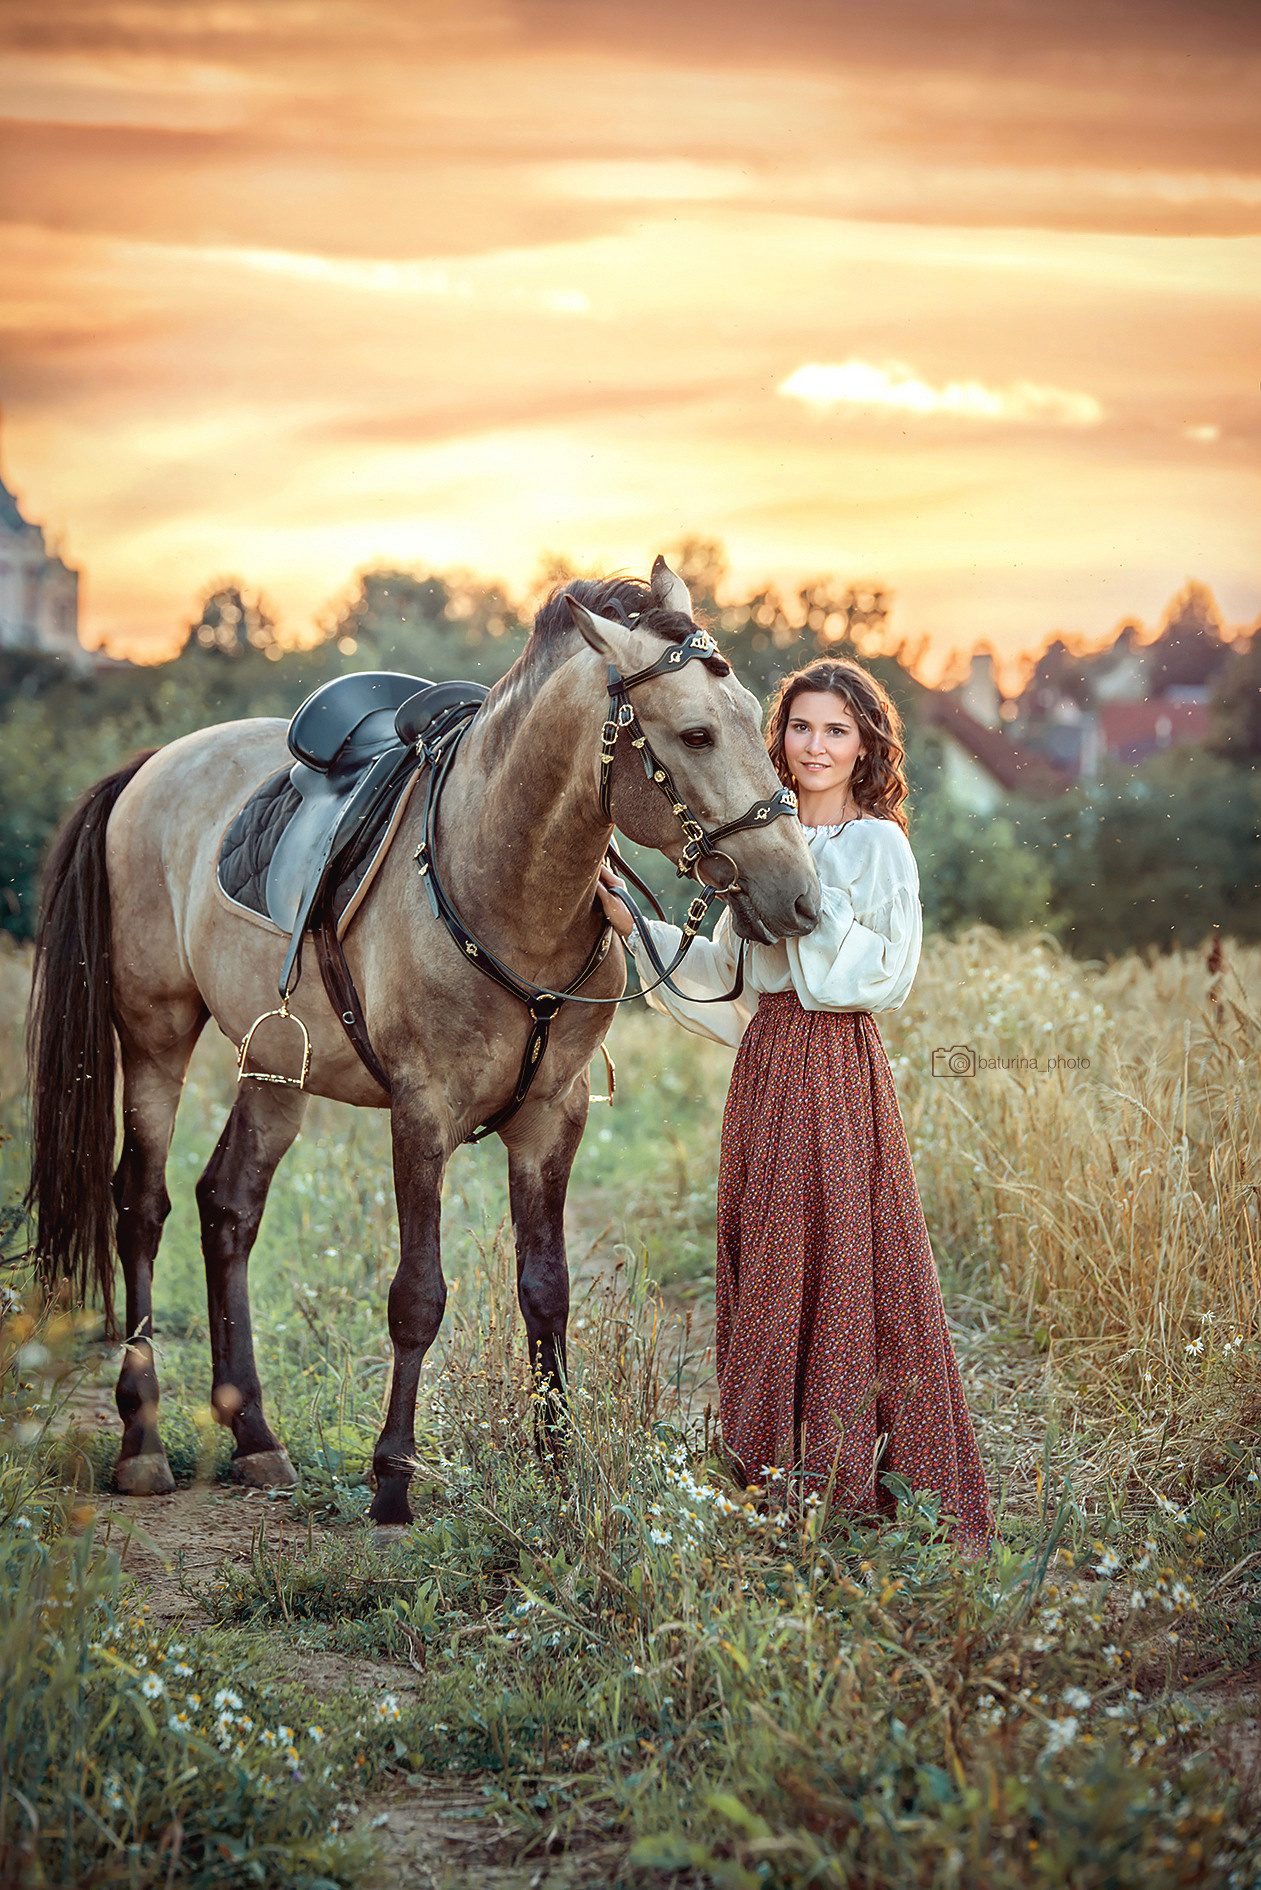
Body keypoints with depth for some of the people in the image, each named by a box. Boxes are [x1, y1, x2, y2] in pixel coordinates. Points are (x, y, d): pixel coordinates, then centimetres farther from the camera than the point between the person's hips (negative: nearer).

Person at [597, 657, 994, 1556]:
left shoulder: (878, 847, -4)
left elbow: (884, 978, -14)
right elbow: (725, 973, 18)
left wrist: (812, 902, -17)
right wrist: (636, 926, 10)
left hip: (838, 1075, -7)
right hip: (765, 1073, 7)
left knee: (844, 1257, -5)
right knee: (767, 1267, 8)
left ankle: (862, 1484, 1)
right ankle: (780, 1470, 16)